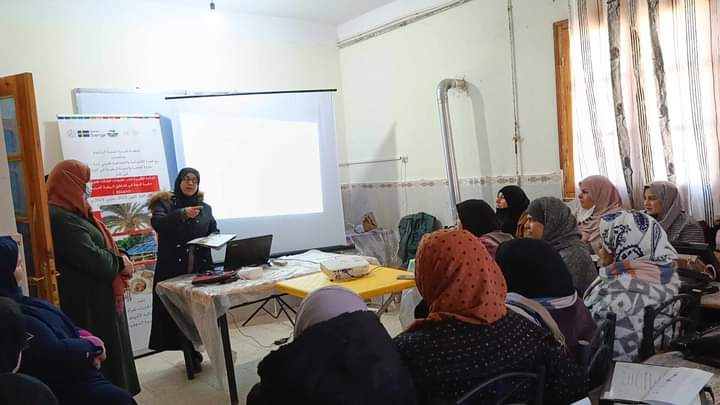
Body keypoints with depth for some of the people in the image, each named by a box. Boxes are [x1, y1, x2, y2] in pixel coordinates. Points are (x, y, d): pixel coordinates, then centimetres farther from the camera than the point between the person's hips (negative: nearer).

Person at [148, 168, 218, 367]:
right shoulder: (165, 203, 3)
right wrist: (182, 214, -29)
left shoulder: (205, 207, 14)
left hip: (201, 267, 3)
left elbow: (214, 232, 20)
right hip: (173, 268, -3)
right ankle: (191, 352, 8)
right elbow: (157, 223, -16)